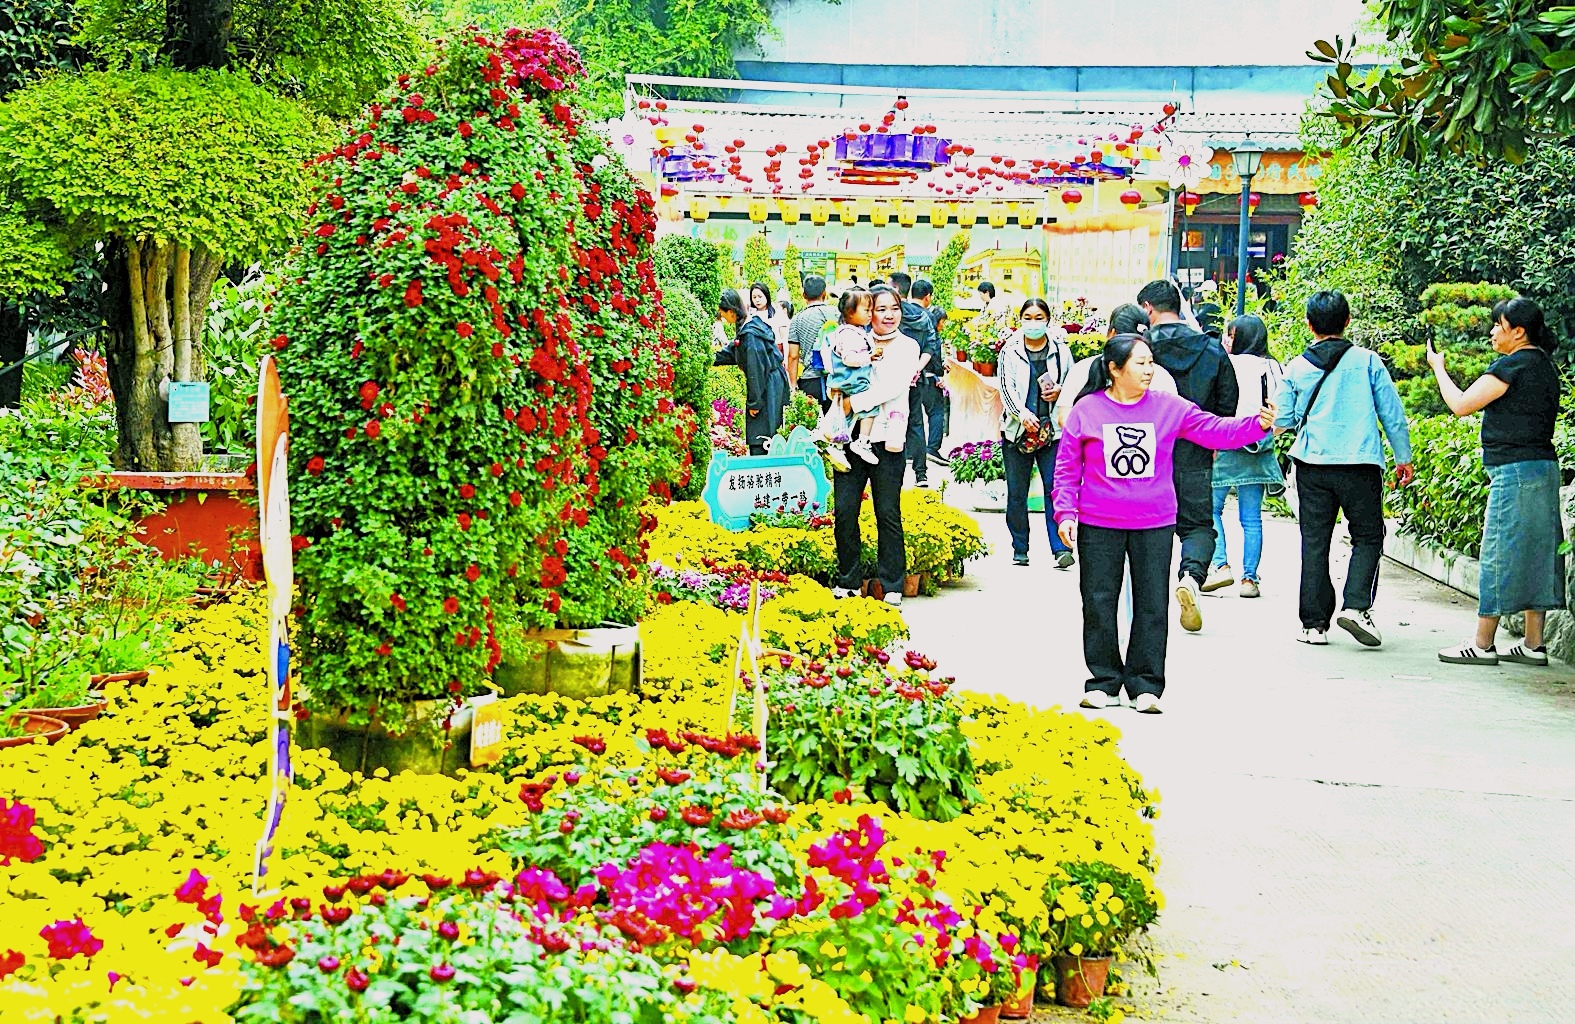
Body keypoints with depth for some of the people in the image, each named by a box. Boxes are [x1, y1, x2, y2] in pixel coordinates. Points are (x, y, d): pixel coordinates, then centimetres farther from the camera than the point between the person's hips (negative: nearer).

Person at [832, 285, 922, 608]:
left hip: (886, 439, -2)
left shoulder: (907, 346, 4)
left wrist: (855, 403, -19)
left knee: (888, 514, 1)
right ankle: (848, 579, 12)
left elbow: (894, 387, -12)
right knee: (844, 510, -1)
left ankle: (891, 585, 9)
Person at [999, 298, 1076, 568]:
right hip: (1017, 428, 1)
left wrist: (1060, 392, -5)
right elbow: (1006, 387, -2)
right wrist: (1022, 413, -18)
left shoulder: (1060, 350, 8)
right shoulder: (1010, 351, 5)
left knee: (1054, 488, -8)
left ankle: (1060, 548, -8)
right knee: (1016, 492, 4)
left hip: (1052, 428, 0)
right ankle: (1020, 550, 13)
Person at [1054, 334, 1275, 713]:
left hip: (1155, 525, 1)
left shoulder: (1169, 407, 1)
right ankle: (1103, 682, 16)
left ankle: (1145, 684, 12)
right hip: (1098, 525, -1)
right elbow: (1067, 466, 0)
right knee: (1099, 604, 5)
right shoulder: (1087, 409, -3)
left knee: (1152, 604, 3)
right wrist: (1066, 512, -6)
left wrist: (1257, 424, -15)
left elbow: (1214, 430, -1)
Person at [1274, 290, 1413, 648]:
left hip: (1312, 464, 1)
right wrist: (1403, 457, 14)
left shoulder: (1296, 368, 3)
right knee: (1368, 537, 10)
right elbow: (1392, 413, 3)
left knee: (1314, 542, 7)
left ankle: (1314, 624, 7)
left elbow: (1282, 421, 6)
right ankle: (1356, 607, -9)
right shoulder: (1368, 361, 1)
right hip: (1361, 464, -1)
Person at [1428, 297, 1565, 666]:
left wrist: (1438, 368, 3)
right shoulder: (1545, 366, 16)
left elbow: (1461, 405, -11)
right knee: (1536, 553, 10)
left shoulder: (1512, 365, -13)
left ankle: (1482, 644, 0)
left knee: (1499, 555, -4)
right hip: (1544, 468, 9)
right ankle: (1533, 645, 12)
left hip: (1515, 470, -9)